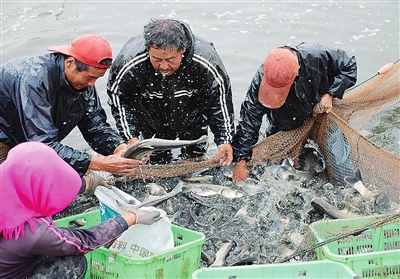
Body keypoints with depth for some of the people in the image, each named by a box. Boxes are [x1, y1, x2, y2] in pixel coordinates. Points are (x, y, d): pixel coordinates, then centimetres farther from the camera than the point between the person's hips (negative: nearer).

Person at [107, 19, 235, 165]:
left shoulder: (205, 63, -35)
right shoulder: (129, 63, -34)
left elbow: (219, 99, -19)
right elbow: (118, 97, -16)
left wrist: (224, 139, -19)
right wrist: (130, 136, -22)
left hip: (192, 122, 0)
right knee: (157, 162, 11)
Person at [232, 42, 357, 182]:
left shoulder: (317, 56, -31)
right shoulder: (260, 79, -29)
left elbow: (349, 66, -11)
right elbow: (249, 120, -26)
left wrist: (329, 94, -23)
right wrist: (240, 162, -28)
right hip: (283, 132, 1)